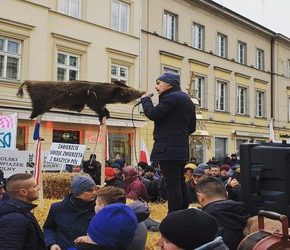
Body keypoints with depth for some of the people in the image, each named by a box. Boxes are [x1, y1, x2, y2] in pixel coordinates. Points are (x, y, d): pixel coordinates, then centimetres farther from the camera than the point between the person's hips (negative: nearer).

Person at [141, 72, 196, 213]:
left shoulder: (172, 97, -9)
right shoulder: (185, 99, 22)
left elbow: (152, 114, -16)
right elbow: (191, 127, 24)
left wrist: (145, 99, 0)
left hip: (168, 149, -10)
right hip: (181, 149, 10)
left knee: (172, 184, -11)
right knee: (180, 183, 13)